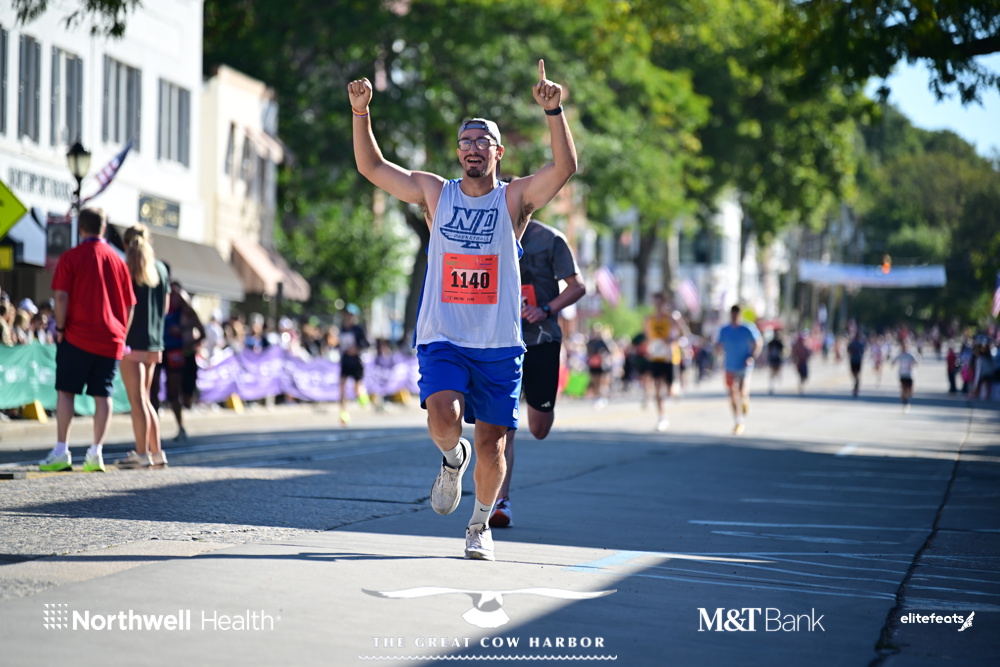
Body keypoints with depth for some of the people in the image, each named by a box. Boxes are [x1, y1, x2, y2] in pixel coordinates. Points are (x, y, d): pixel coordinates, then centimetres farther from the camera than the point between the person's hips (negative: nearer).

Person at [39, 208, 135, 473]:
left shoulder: (71, 257, -3)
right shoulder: (118, 261, 9)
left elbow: (62, 296, -11)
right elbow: (129, 304, 9)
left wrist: (60, 329, -2)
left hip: (78, 337, -3)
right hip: (111, 341, 3)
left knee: (66, 392, 2)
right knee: (103, 395, 5)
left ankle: (61, 453, -2)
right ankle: (96, 453, 1)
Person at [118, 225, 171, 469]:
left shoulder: (126, 269, -8)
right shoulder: (161, 269, 9)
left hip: (132, 340, -6)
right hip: (154, 342, 6)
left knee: (137, 399, -4)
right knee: (144, 399, 15)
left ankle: (142, 453, -6)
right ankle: (157, 452, 13)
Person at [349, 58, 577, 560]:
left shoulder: (515, 198, 2)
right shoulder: (434, 193, 8)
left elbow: (565, 167, -14)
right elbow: (370, 166, 7)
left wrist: (553, 112, -26)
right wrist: (361, 113, -7)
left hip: (498, 345, 0)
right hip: (442, 340, 0)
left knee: (491, 445, 1)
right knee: (443, 416, -26)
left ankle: (481, 524, 27)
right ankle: (453, 458, 10)